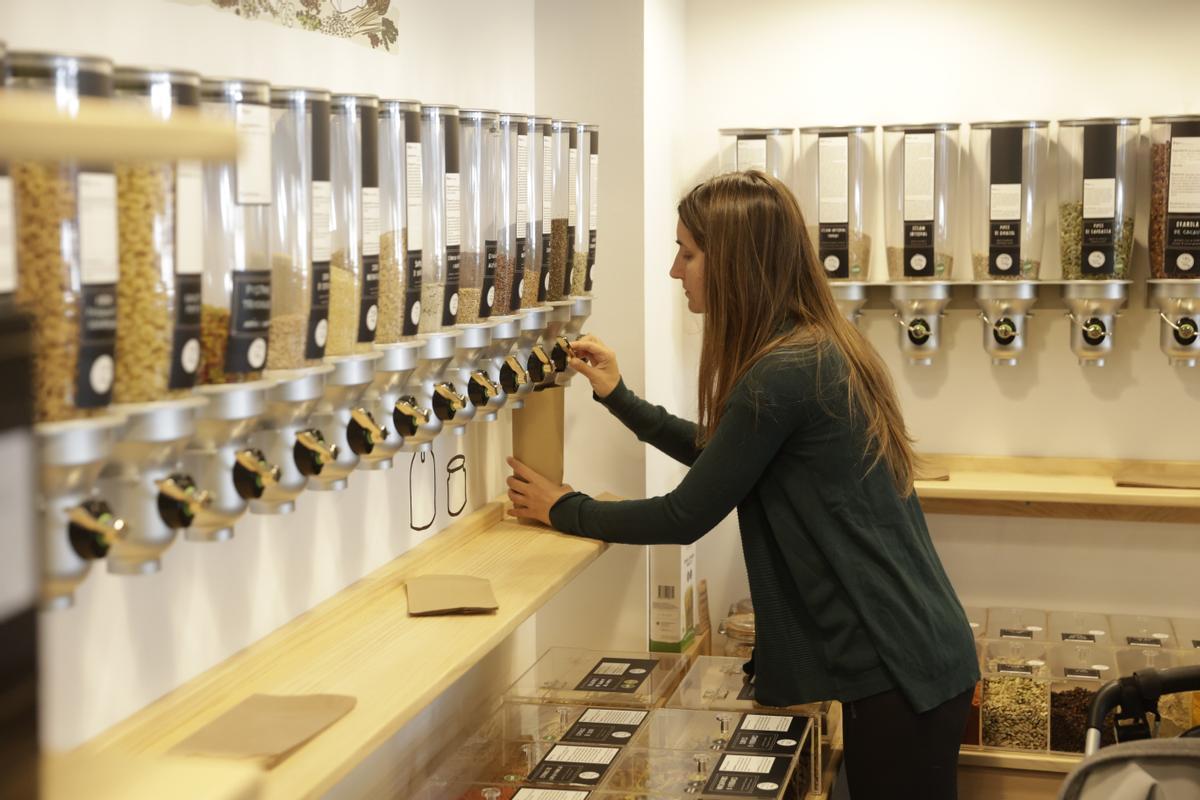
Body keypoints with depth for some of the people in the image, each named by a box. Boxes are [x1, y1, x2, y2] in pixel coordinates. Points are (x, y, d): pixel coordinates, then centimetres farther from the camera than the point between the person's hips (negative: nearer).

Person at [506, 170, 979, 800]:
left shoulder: (783, 373, -22)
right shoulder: (819, 347, 8)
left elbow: (685, 517, -13)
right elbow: (720, 453, 22)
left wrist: (562, 510, 0)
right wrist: (617, 396, 19)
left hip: (899, 665, -9)